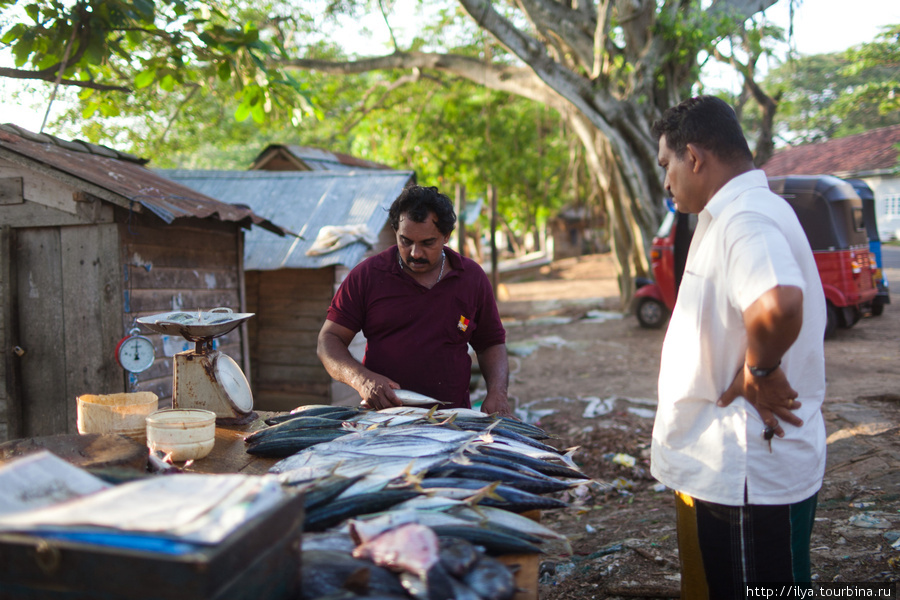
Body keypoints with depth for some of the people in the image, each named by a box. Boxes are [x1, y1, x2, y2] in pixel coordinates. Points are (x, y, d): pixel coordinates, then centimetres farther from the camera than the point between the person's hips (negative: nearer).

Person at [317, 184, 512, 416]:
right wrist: (361, 378, -12)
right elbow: (329, 340, 7)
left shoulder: (473, 277, 12)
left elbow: (491, 344, 21)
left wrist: (497, 393, 2)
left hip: (452, 420, 1)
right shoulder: (367, 274, 6)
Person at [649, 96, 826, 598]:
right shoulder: (729, 216, 12)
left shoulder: (747, 219, -22)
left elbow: (777, 306, -42)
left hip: (749, 477, -10)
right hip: (721, 467, 10)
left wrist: (758, 371, -26)